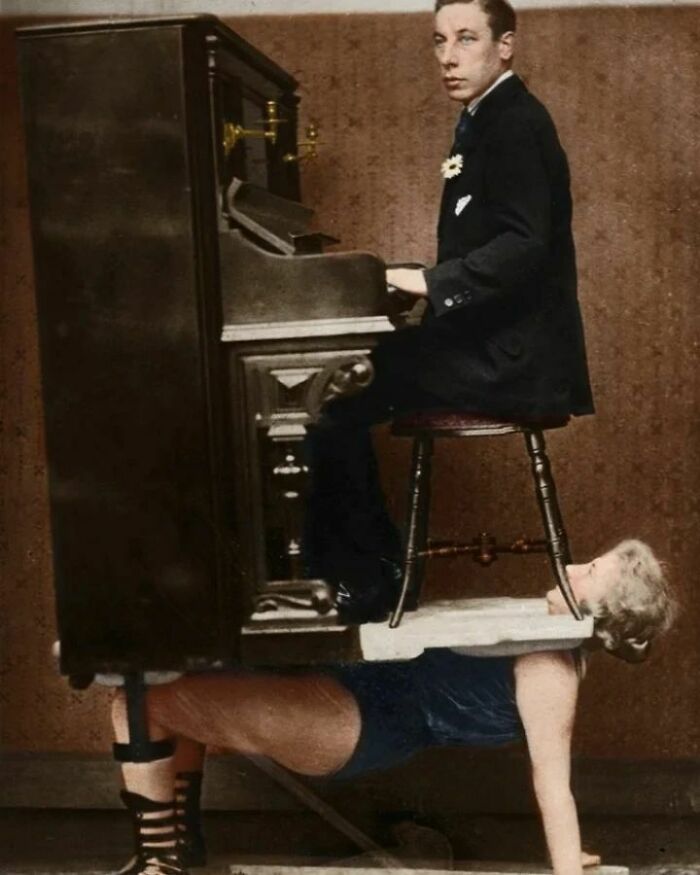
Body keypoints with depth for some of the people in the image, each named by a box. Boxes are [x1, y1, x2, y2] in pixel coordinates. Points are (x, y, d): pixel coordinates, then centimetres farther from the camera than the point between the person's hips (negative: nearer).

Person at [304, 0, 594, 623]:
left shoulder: (516, 122, -13)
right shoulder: (487, 119, 17)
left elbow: (524, 246, -26)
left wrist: (427, 281, -27)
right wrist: (417, 282, 6)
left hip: (512, 356, -10)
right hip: (492, 338, 10)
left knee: (333, 404, -15)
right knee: (343, 384, 11)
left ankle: (366, 577, 0)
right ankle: (372, 561, 16)